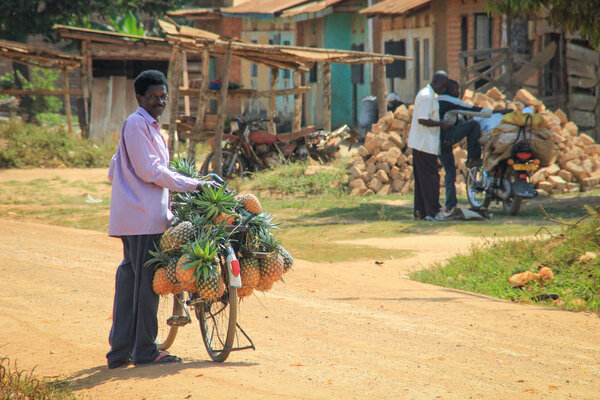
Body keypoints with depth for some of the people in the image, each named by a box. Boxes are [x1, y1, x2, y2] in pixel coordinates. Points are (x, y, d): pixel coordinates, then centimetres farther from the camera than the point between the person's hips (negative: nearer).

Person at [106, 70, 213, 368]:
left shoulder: (149, 126, 22)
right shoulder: (137, 124, -9)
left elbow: (114, 173, 27)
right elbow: (149, 170, -16)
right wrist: (193, 185, -12)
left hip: (137, 215, 10)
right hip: (144, 217, -10)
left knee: (130, 278, 9)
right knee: (146, 279, -7)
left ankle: (120, 352, 12)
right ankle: (144, 351, -2)